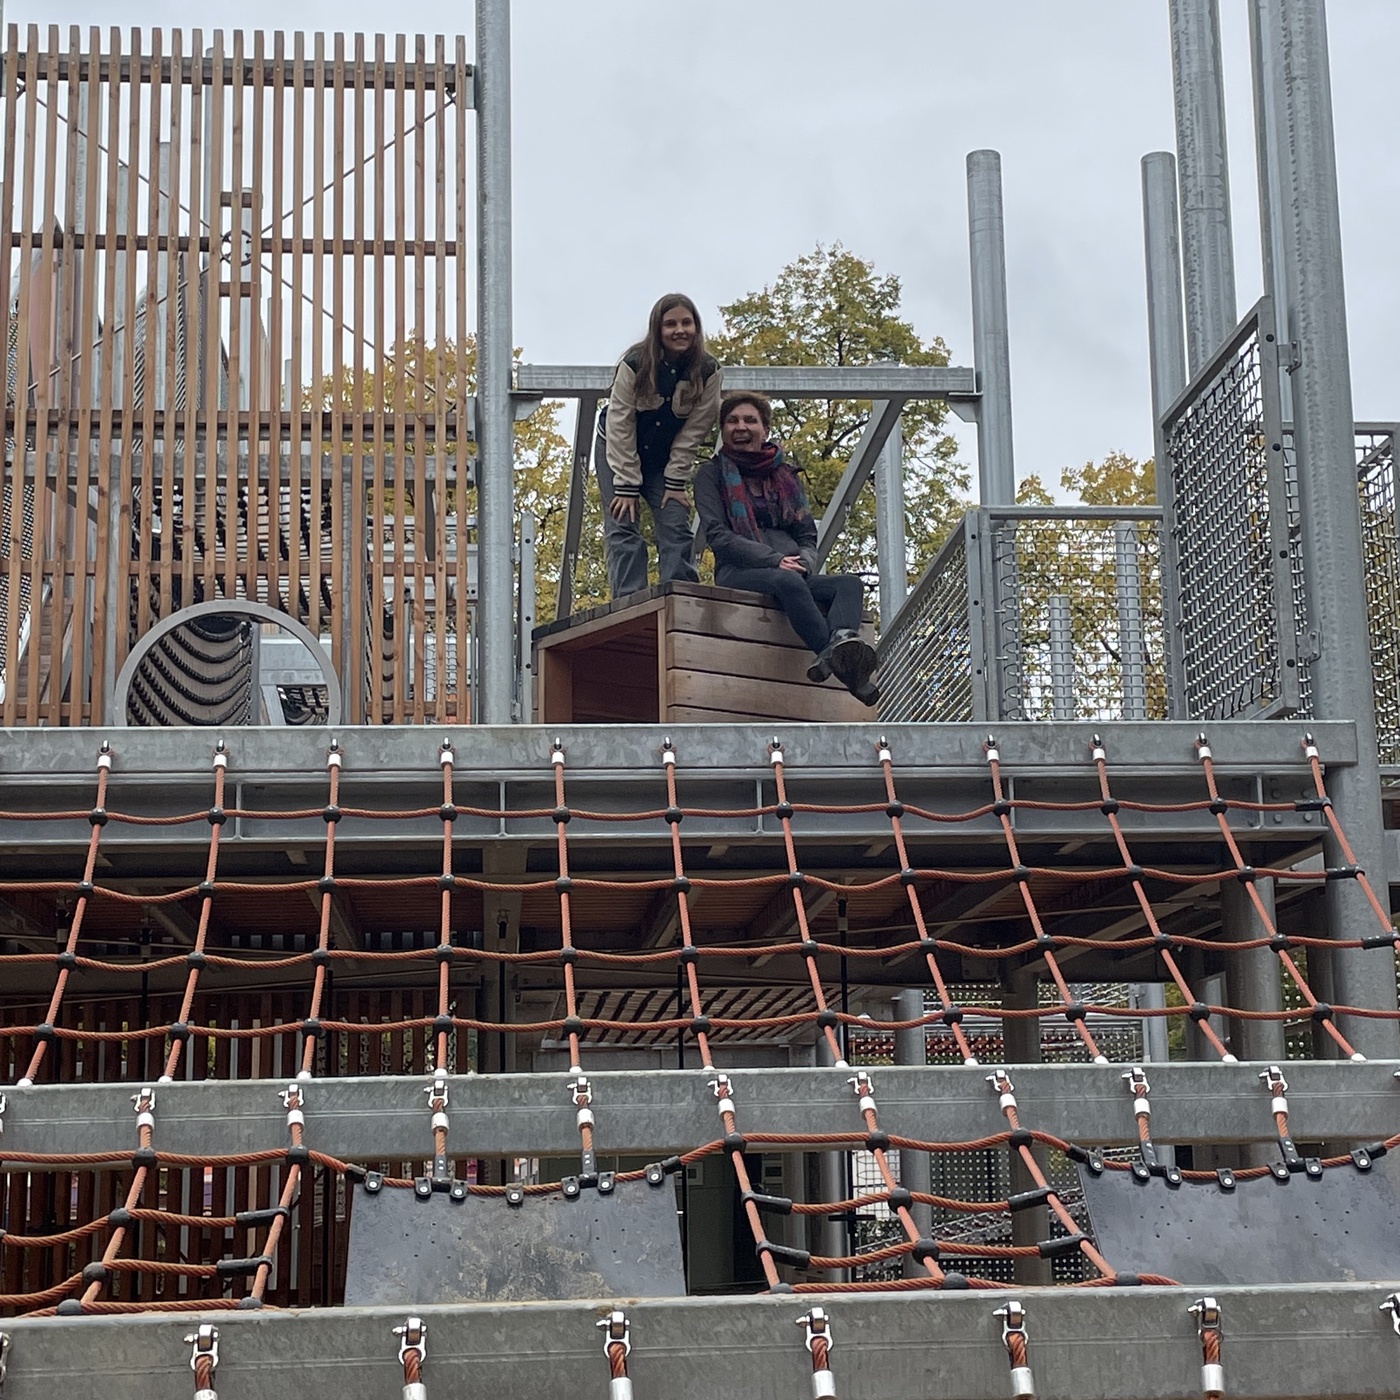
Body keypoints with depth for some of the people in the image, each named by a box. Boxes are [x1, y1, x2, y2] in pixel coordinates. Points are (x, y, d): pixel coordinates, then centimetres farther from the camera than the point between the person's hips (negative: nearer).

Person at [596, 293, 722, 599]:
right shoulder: (634, 364, -23)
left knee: (676, 527, -10)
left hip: (666, 458, 2)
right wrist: (627, 486, -22)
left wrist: (676, 483, -14)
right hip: (618, 452, -2)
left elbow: (693, 432, -12)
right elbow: (620, 428, -21)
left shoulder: (708, 371, -16)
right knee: (623, 526, -12)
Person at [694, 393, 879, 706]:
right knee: (787, 581, -38)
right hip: (738, 574, -5)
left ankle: (840, 645, -59)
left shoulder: (786, 475, 24)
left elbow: (807, 535, 19)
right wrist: (773, 560, -16)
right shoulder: (712, 474, 11)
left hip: (793, 575, 5)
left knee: (850, 583, -26)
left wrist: (803, 564, -7)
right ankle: (843, 662, -53)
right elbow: (717, 535, -3)